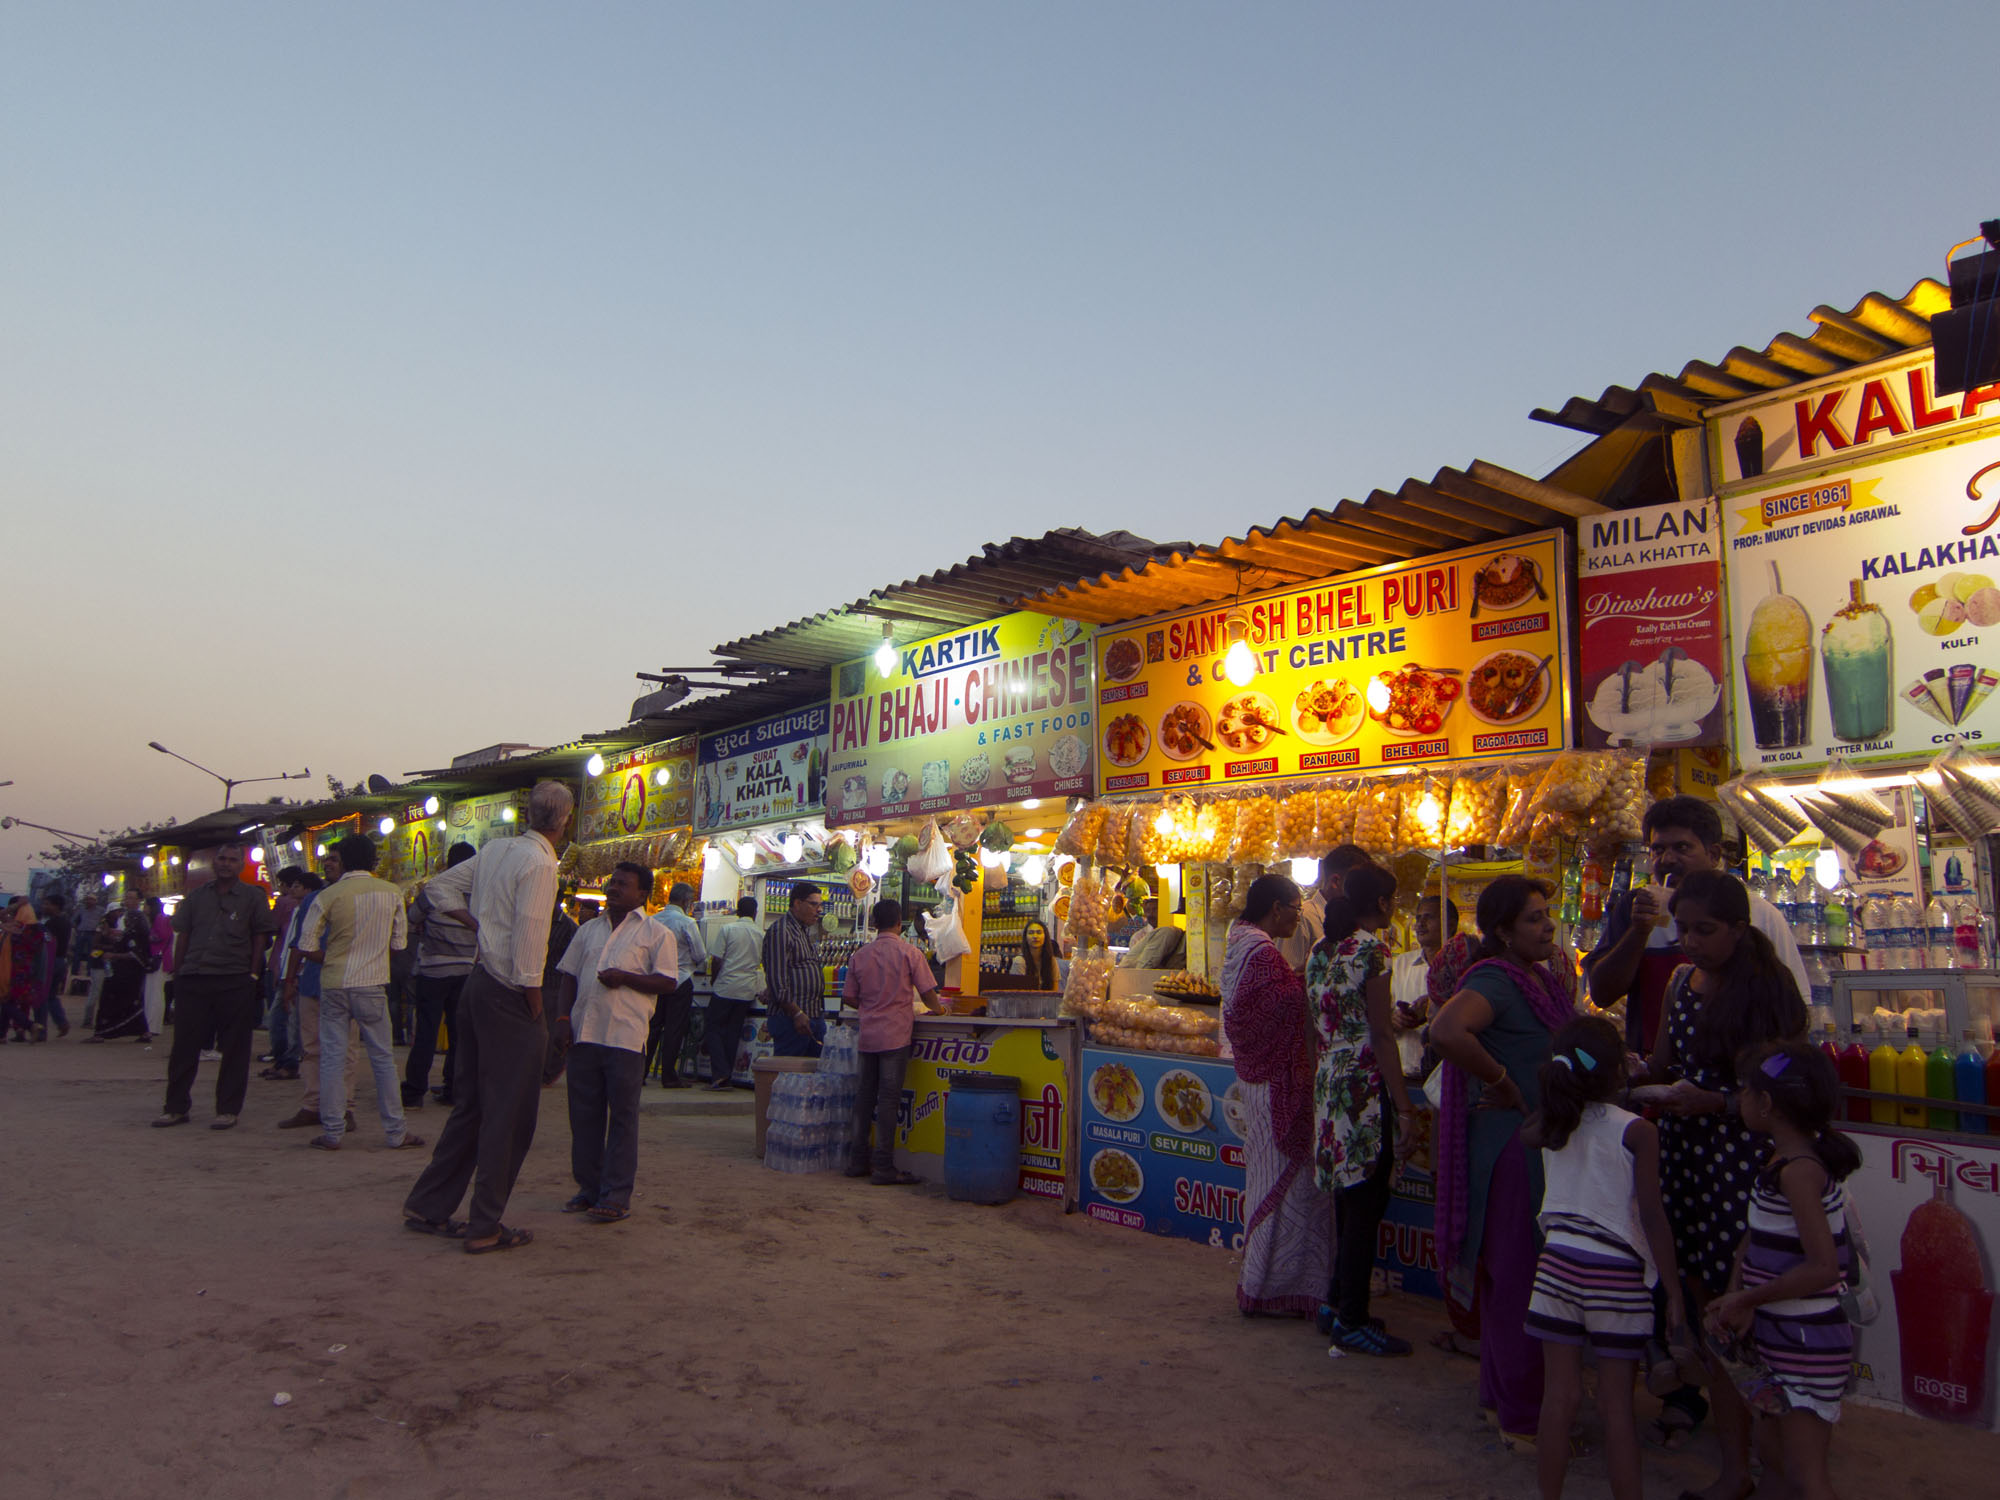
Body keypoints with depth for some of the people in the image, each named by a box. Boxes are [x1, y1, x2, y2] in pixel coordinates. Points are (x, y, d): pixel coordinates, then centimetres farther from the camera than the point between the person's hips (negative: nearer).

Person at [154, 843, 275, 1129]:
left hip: (235, 982, -3)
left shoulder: (253, 897, 5)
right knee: (184, 1045, 6)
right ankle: (176, 1107, 17)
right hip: (193, 979, 3)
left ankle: (228, 1109, 10)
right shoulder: (196, 896, 13)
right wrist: (177, 973, 7)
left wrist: (253, 974, -3)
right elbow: (182, 936, 14)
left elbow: (260, 936, 4)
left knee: (234, 1049, 1)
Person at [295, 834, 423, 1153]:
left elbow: (307, 947, -4)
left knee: (332, 1058, 7)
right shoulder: (392, 894, -1)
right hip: (372, 984, 0)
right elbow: (399, 942, 5)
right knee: (383, 1058, 6)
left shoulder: (329, 896, -6)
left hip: (333, 984, 0)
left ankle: (332, 1132, 10)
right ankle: (396, 1133, 9)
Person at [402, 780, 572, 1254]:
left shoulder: (496, 849, 9)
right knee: (510, 1112, 0)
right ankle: (485, 1226, 6)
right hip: (509, 997, -9)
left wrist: (478, 922, 14)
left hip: (478, 983, 9)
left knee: (471, 1102, 17)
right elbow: (529, 934, -20)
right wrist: (533, 997, -12)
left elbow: (442, 887, 19)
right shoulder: (540, 864, -16)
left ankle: (428, 1206, 24)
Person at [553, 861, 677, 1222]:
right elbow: (567, 975, 19)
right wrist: (562, 1017, 6)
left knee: (622, 1116, -1)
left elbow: (668, 983, -4)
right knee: (584, 1114, 8)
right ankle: (588, 1188, 20)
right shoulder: (589, 929, 19)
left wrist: (625, 978, -15)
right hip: (584, 1033, 5)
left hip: (626, 1036, -5)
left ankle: (617, 1195, 4)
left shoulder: (656, 933, 3)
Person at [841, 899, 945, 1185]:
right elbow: (927, 992, -5)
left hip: (867, 1034, 4)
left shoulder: (860, 954, 5)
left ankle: (857, 1160, 18)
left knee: (865, 1094, 12)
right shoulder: (909, 952, -6)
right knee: (889, 1098, -3)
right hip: (896, 1034, -4)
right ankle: (884, 1167, -2)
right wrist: (938, 1009, 14)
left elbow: (849, 996, 9)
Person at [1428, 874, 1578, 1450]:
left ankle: (1505, 1393, 33)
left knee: (1513, 1276, 19)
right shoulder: (1495, 981, -19)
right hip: (1511, 1143, -9)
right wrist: (1503, 1084, -25)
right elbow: (1447, 1030, -38)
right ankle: (1521, 1418, 12)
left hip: (1546, 1141, 9)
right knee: (1517, 1278, 0)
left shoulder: (1546, 979, 11)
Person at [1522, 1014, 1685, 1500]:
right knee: (1616, 1403, 7)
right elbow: (1651, 1217, -13)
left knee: (1559, 1394, 10)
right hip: (1617, 1277, -3)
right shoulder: (1637, 1132, -11)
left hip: (1556, 1266, 3)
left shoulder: (1551, 1126, 1)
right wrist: (1673, 1292, -7)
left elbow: (1525, 1134, 27)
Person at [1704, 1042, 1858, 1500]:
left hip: (1808, 1345, -9)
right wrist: (1732, 1297, -5)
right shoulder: (1780, 1159, 6)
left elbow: (1823, 1267, -28)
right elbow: (1754, 1238, 9)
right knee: (1776, 1451, 22)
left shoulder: (1798, 1170, -23)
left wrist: (1745, 1299, -18)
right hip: (1779, 1337, 9)